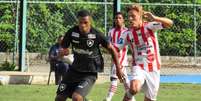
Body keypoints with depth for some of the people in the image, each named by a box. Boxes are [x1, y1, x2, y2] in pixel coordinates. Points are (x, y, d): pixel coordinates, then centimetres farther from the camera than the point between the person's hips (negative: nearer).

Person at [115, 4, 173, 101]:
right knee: (134, 89, -32)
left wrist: (154, 18, -36)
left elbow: (170, 23, -22)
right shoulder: (127, 34, -4)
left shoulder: (149, 26, -9)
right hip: (139, 67, 0)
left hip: (153, 69, 0)